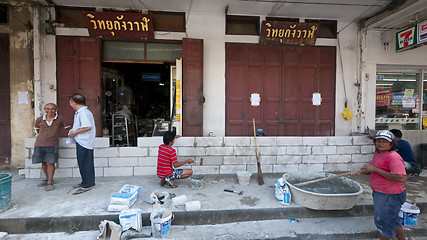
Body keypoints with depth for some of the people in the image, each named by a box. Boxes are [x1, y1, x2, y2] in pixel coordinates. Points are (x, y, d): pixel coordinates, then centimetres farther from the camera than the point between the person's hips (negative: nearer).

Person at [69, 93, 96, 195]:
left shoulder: (83, 112, -17)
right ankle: (85, 181, 30)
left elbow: (88, 127, -27)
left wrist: (75, 132, -17)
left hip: (84, 142, -11)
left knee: (85, 163, -3)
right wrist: (74, 132, 15)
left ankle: (88, 185, 7)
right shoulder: (80, 112, 17)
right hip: (81, 141, 11)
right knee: (82, 162, 18)